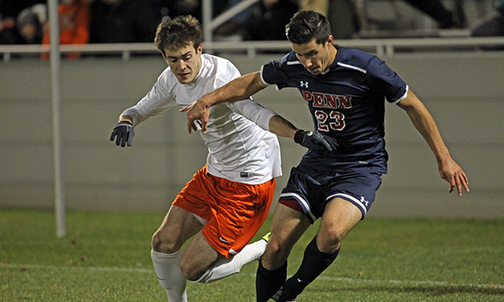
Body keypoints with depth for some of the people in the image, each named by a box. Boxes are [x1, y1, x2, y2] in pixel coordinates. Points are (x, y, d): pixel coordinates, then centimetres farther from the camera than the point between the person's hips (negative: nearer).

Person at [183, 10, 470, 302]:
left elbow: (413, 106, -8)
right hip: (316, 165, 5)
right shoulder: (293, 67, -4)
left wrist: (444, 158, -5)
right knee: (275, 248, -6)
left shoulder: (366, 68, -19)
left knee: (331, 232, -32)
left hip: (361, 168, -5)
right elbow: (252, 83, 16)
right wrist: (207, 100, 6)